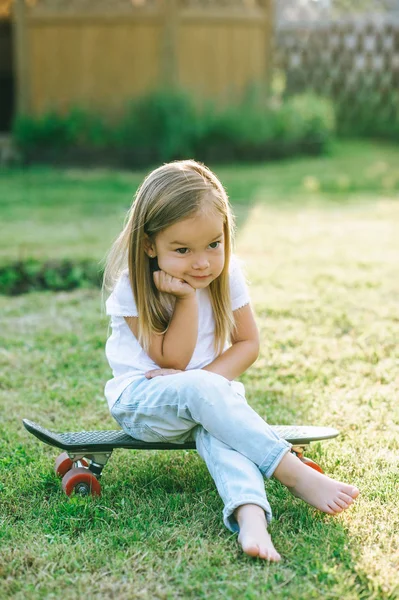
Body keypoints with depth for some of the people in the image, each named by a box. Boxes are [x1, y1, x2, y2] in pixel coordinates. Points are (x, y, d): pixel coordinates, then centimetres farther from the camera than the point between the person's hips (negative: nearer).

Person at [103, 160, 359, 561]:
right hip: (141, 400, -3)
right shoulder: (131, 286, -15)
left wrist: (205, 377, -17)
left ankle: (249, 514, -56)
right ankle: (295, 475, -38)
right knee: (199, 392, -36)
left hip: (208, 388, 3)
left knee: (215, 426, -34)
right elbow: (171, 359, -14)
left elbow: (248, 343, 0)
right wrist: (187, 299, -25)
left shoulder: (227, 273, -5)